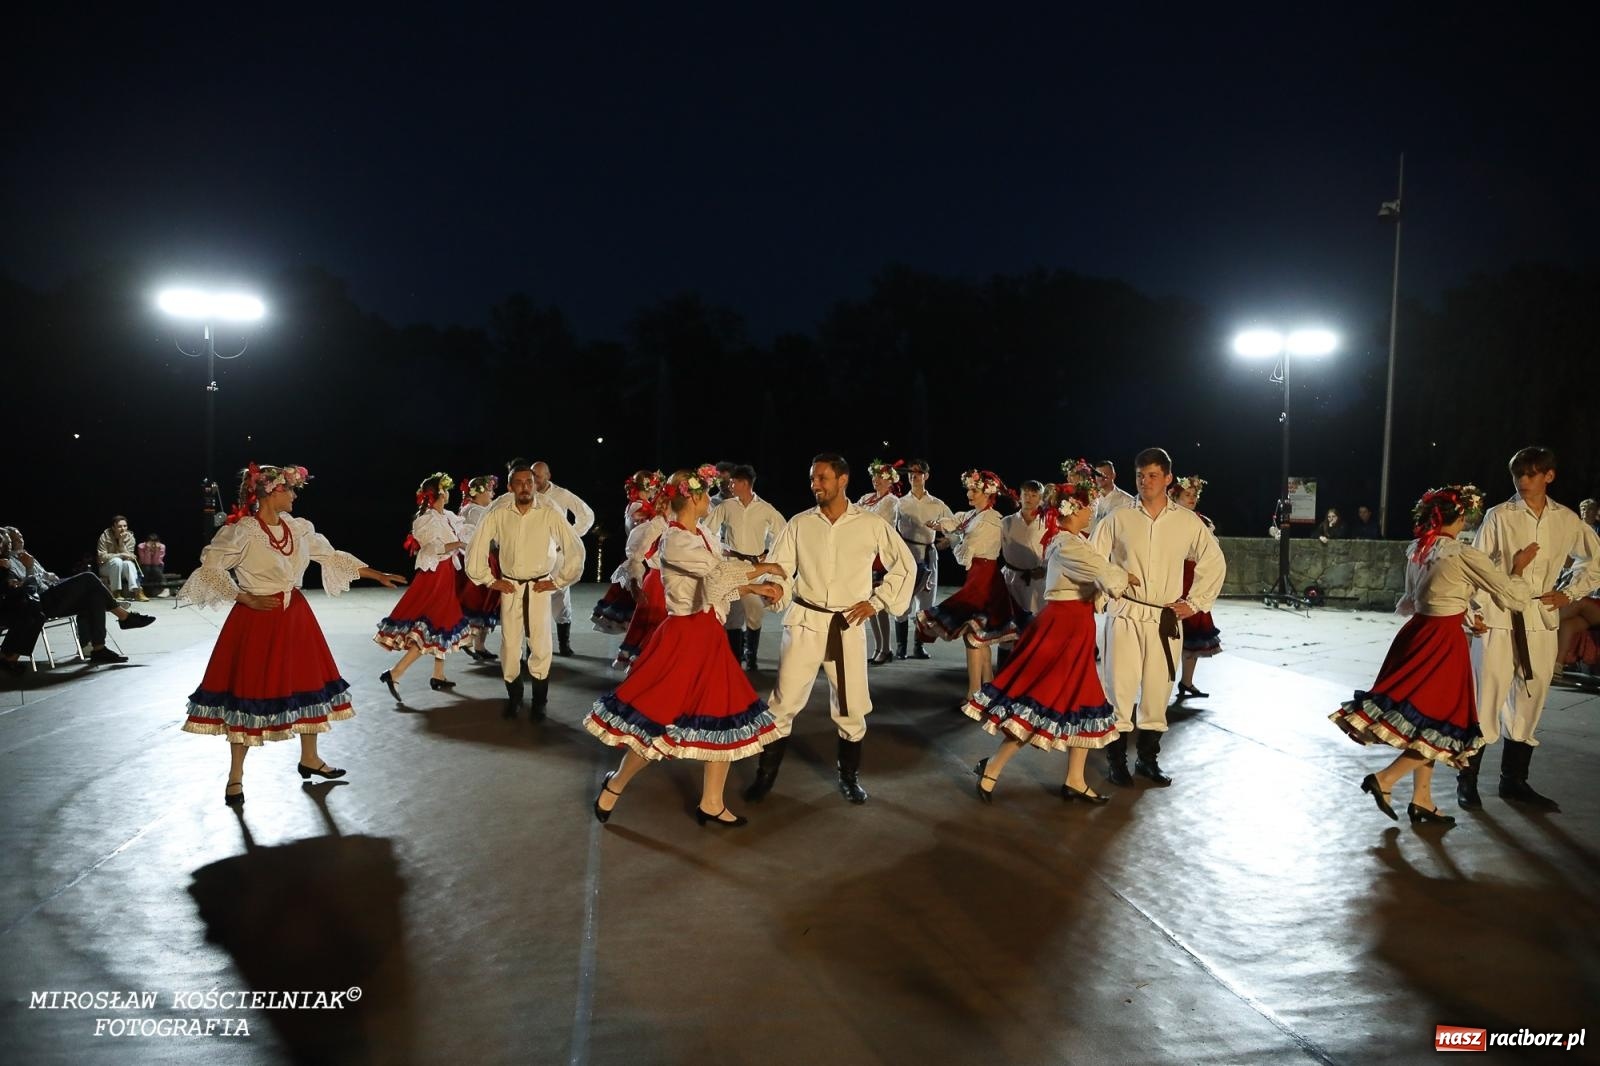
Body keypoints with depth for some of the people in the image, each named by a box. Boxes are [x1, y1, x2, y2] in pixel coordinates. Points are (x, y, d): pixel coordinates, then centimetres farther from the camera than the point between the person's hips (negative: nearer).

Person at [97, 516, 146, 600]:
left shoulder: (130, 537, -5)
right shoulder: (105, 536, -12)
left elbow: (128, 556, -13)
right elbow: (102, 556, -17)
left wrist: (121, 542, -24)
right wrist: (121, 555, -26)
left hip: (121, 569, 2)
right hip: (106, 567, -2)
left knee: (129, 563, -31)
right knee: (117, 561, -33)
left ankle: (137, 591, -44)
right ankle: (115, 593, -32)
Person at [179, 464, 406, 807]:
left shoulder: (297, 527, 4)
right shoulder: (241, 531, -14)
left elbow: (332, 556, 11)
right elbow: (210, 567, -11)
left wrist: (378, 575, 10)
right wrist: (247, 599, -16)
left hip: (295, 616, 7)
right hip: (257, 618, -7)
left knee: (309, 684, 13)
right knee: (248, 692, 0)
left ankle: (309, 759, 30)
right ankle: (235, 776, 14)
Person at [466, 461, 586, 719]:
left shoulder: (550, 514, -8)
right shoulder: (498, 515, -3)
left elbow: (576, 549, -5)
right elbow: (476, 548, 6)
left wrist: (558, 581, -3)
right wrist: (489, 580, 5)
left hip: (539, 588, -1)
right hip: (509, 588, 1)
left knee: (541, 644, -1)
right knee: (509, 643, 3)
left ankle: (539, 702, 16)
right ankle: (513, 697, 23)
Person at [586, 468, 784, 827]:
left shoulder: (702, 536, 11)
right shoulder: (674, 541, -17)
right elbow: (722, 570, -23)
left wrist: (756, 589, 6)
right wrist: (763, 568, -10)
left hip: (708, 636, 9)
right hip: (683, 637, -9)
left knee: (724, 717, 9)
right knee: (658, 720, -2)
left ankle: (711, 804, 21)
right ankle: (614, 786, 21)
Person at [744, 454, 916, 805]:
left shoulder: (872, 525, -1)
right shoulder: (799, 524, 1)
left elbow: (905, 565, 8)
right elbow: (777, 568, 1)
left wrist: (877, 602, 1)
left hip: (849, 625, 0)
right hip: (805, 621, 0)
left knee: (851, 706, 8)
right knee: (784, 702, 0)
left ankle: (849, 777, 27)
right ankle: (765, 776, 13)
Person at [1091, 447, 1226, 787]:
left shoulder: (1187, 522, 4)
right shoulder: (1118, 518, 0)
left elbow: (1214, 561, 14)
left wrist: (1195, 602, 9)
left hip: (1166, 619, 2)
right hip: (1125, 615, -2)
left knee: (1158, 689, 6)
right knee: (1121, 686, -3)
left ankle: (1148, 758, 20)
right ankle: (1116, 760, 8)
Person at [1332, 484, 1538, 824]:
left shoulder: (1417, 551, 7)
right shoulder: (1465, 555, -14)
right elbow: (1515, 597, -7)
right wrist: (1518, 568, 9)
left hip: (1418, 635, 8)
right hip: (1443, 643, -8)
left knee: (1424, 720, 15)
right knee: (1442, 723, 2)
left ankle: (1421, 800, 21)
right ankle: (1385, 779, -3)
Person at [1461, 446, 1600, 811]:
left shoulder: (1566, 520, 6)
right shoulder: (1499, 516, -4)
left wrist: (1571, 593, 8)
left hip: (1542, 620, 4)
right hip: (1499, 617, -4)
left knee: (1530, 700, 9)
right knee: (1487, 698, -3)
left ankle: (1514, 780, 21)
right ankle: (1467, 779, 7)